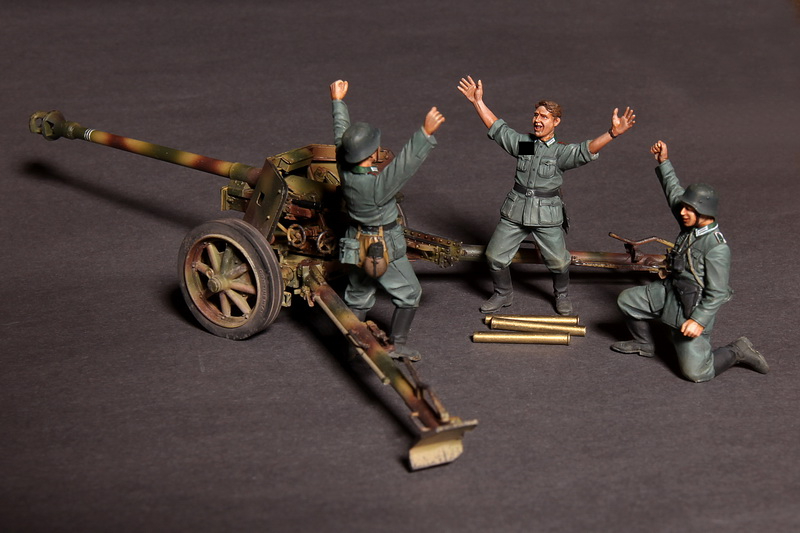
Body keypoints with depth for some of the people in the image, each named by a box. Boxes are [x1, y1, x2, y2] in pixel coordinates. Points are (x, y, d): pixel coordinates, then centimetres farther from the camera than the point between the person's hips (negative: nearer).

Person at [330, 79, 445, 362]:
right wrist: (426, 133, -49)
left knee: (358, 295, 21)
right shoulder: (377, 184, -34)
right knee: (408, 293, 13)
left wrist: (338, 102, 10)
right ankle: (398, 342, 16)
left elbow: (341, 134, -2)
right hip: (384, 249, -7)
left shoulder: (345, 170, -14)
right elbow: (406, 162, -42)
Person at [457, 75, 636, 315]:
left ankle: (562, 296, 29)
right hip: (515, 213, 3)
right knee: (494, 256, 6)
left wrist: (612, 133, -37)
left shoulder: (561, 152, -7)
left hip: (547, 215, -3)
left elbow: (585, 151, -22)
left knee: (558, 261, -2)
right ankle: (503, 294, 31)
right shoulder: (522, 142, 4)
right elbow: (497, 128, 11)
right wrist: (478, 102, 10)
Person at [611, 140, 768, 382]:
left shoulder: (717, 248, -26)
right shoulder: (691, 226, -3)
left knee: (695, 371, -9)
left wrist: (698, 320, -27)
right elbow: (674, 192, 11)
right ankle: (644, 343, 37)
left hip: (694, 307, -8)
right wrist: (663, 163, 9)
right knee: (627, 300, 15)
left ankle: (737, 352, 14)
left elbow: (717, 293, -24)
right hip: (670, 290, 8)